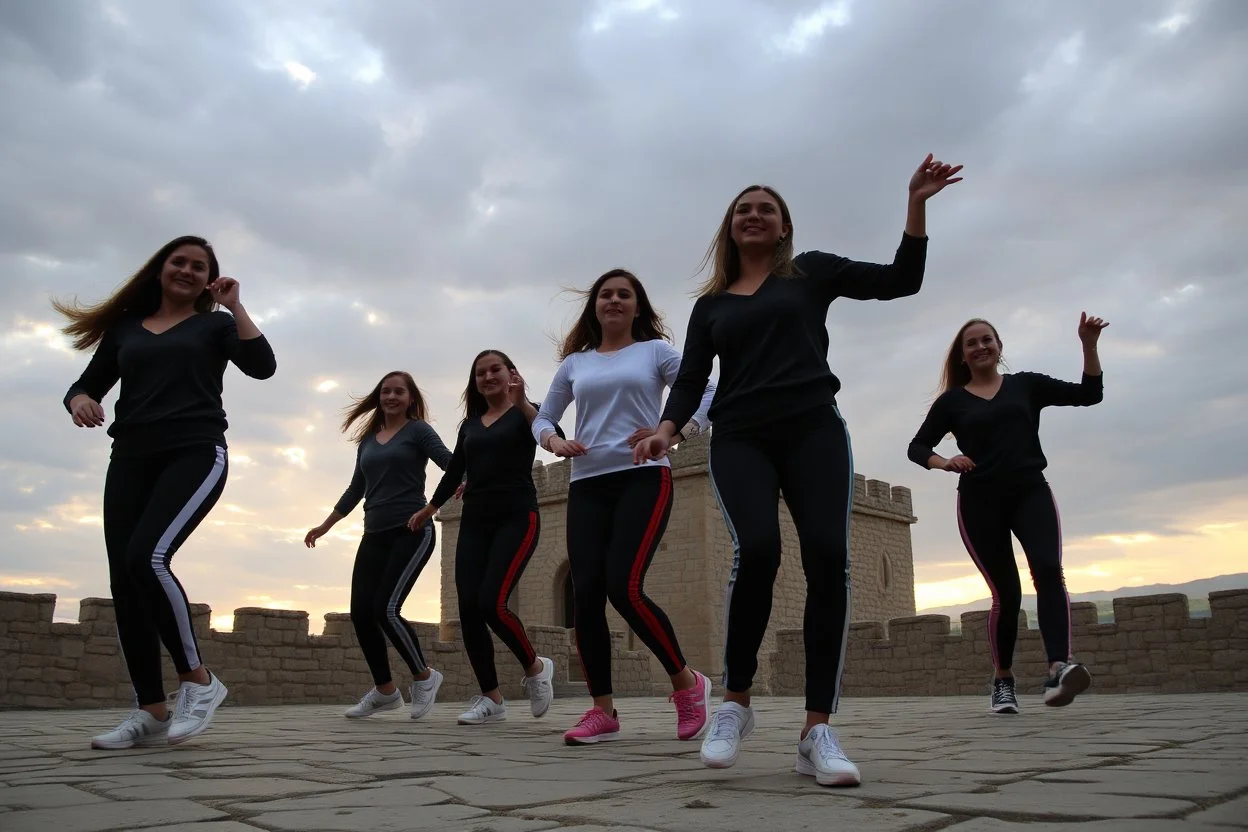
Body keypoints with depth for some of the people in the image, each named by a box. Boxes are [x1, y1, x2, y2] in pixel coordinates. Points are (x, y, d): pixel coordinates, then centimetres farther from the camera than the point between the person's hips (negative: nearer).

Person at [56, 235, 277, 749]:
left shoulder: (215, 325, 12)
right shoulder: (124, 328, 21)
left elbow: (262, 366, -6)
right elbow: (85, 384, 18)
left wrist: (234, 305, -3)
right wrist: (79, 400, -5)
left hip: (196, 454, -4)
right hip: (131, 459, 5)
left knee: (147, 557, -25)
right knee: (124, 578, -4)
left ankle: (198, 679, -12)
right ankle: (151, 712, 2)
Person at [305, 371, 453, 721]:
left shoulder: (418, 431, 2)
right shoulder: (367, 440, 17)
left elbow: (449, 461, -12)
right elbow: (356, 489, 26)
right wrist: (326, 525, 28)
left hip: (412, 531, -6)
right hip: (375, 535, 6)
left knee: (386, 608, -16)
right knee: (361, 612, -2)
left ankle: (424, 676, 5)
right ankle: (385, 690, 13)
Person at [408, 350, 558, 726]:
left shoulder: (525, 412, 2)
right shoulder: (470, 423, 17)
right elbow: (455, 470, 26)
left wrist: (521, 402, -33)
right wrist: (428, 510, 34)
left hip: (517, 518, -6)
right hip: (475, 521, 6)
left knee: (492, 603, -19)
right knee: (468, 609, -6)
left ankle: (535, 667, 6)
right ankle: (491, 699, 4)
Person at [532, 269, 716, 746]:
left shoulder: (656, 351, 7)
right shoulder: (575, 362, 17)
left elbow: (708, 394, 0)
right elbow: (542, 418, 21)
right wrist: (553, 441, -2)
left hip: (643, 478, -4)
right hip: (587, 484, 4)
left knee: (624, 587, -18)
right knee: (586, 594, -5)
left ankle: (686, 682, 4)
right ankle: (603, 710, 7)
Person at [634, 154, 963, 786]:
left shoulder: (811, 272, 17)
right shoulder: (709, 305, 20)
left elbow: (900, 281, 11)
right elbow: (691, 380, 12)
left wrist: (916, 206, 2)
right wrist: (666, 430, -7)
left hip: (814, 430, 0)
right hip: (739, 440, 0)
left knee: (827, 557, -18)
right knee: (757, 549, -25)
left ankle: (817, 731, -15)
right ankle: (735, 701, -7)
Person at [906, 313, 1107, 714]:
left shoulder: (1025, 385, 12)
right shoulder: (952, 401, 9)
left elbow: (1088, 394, 8)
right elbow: (916, 447, 9)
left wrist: (1088, 345, -4)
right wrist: (945, 463, -12)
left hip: (1030, 491, 1)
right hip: (980, 502, 0)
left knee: (1048, 569, -24)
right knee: (1006, 593, -1)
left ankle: (1059, 669, -37)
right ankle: (1003, 681, 18)